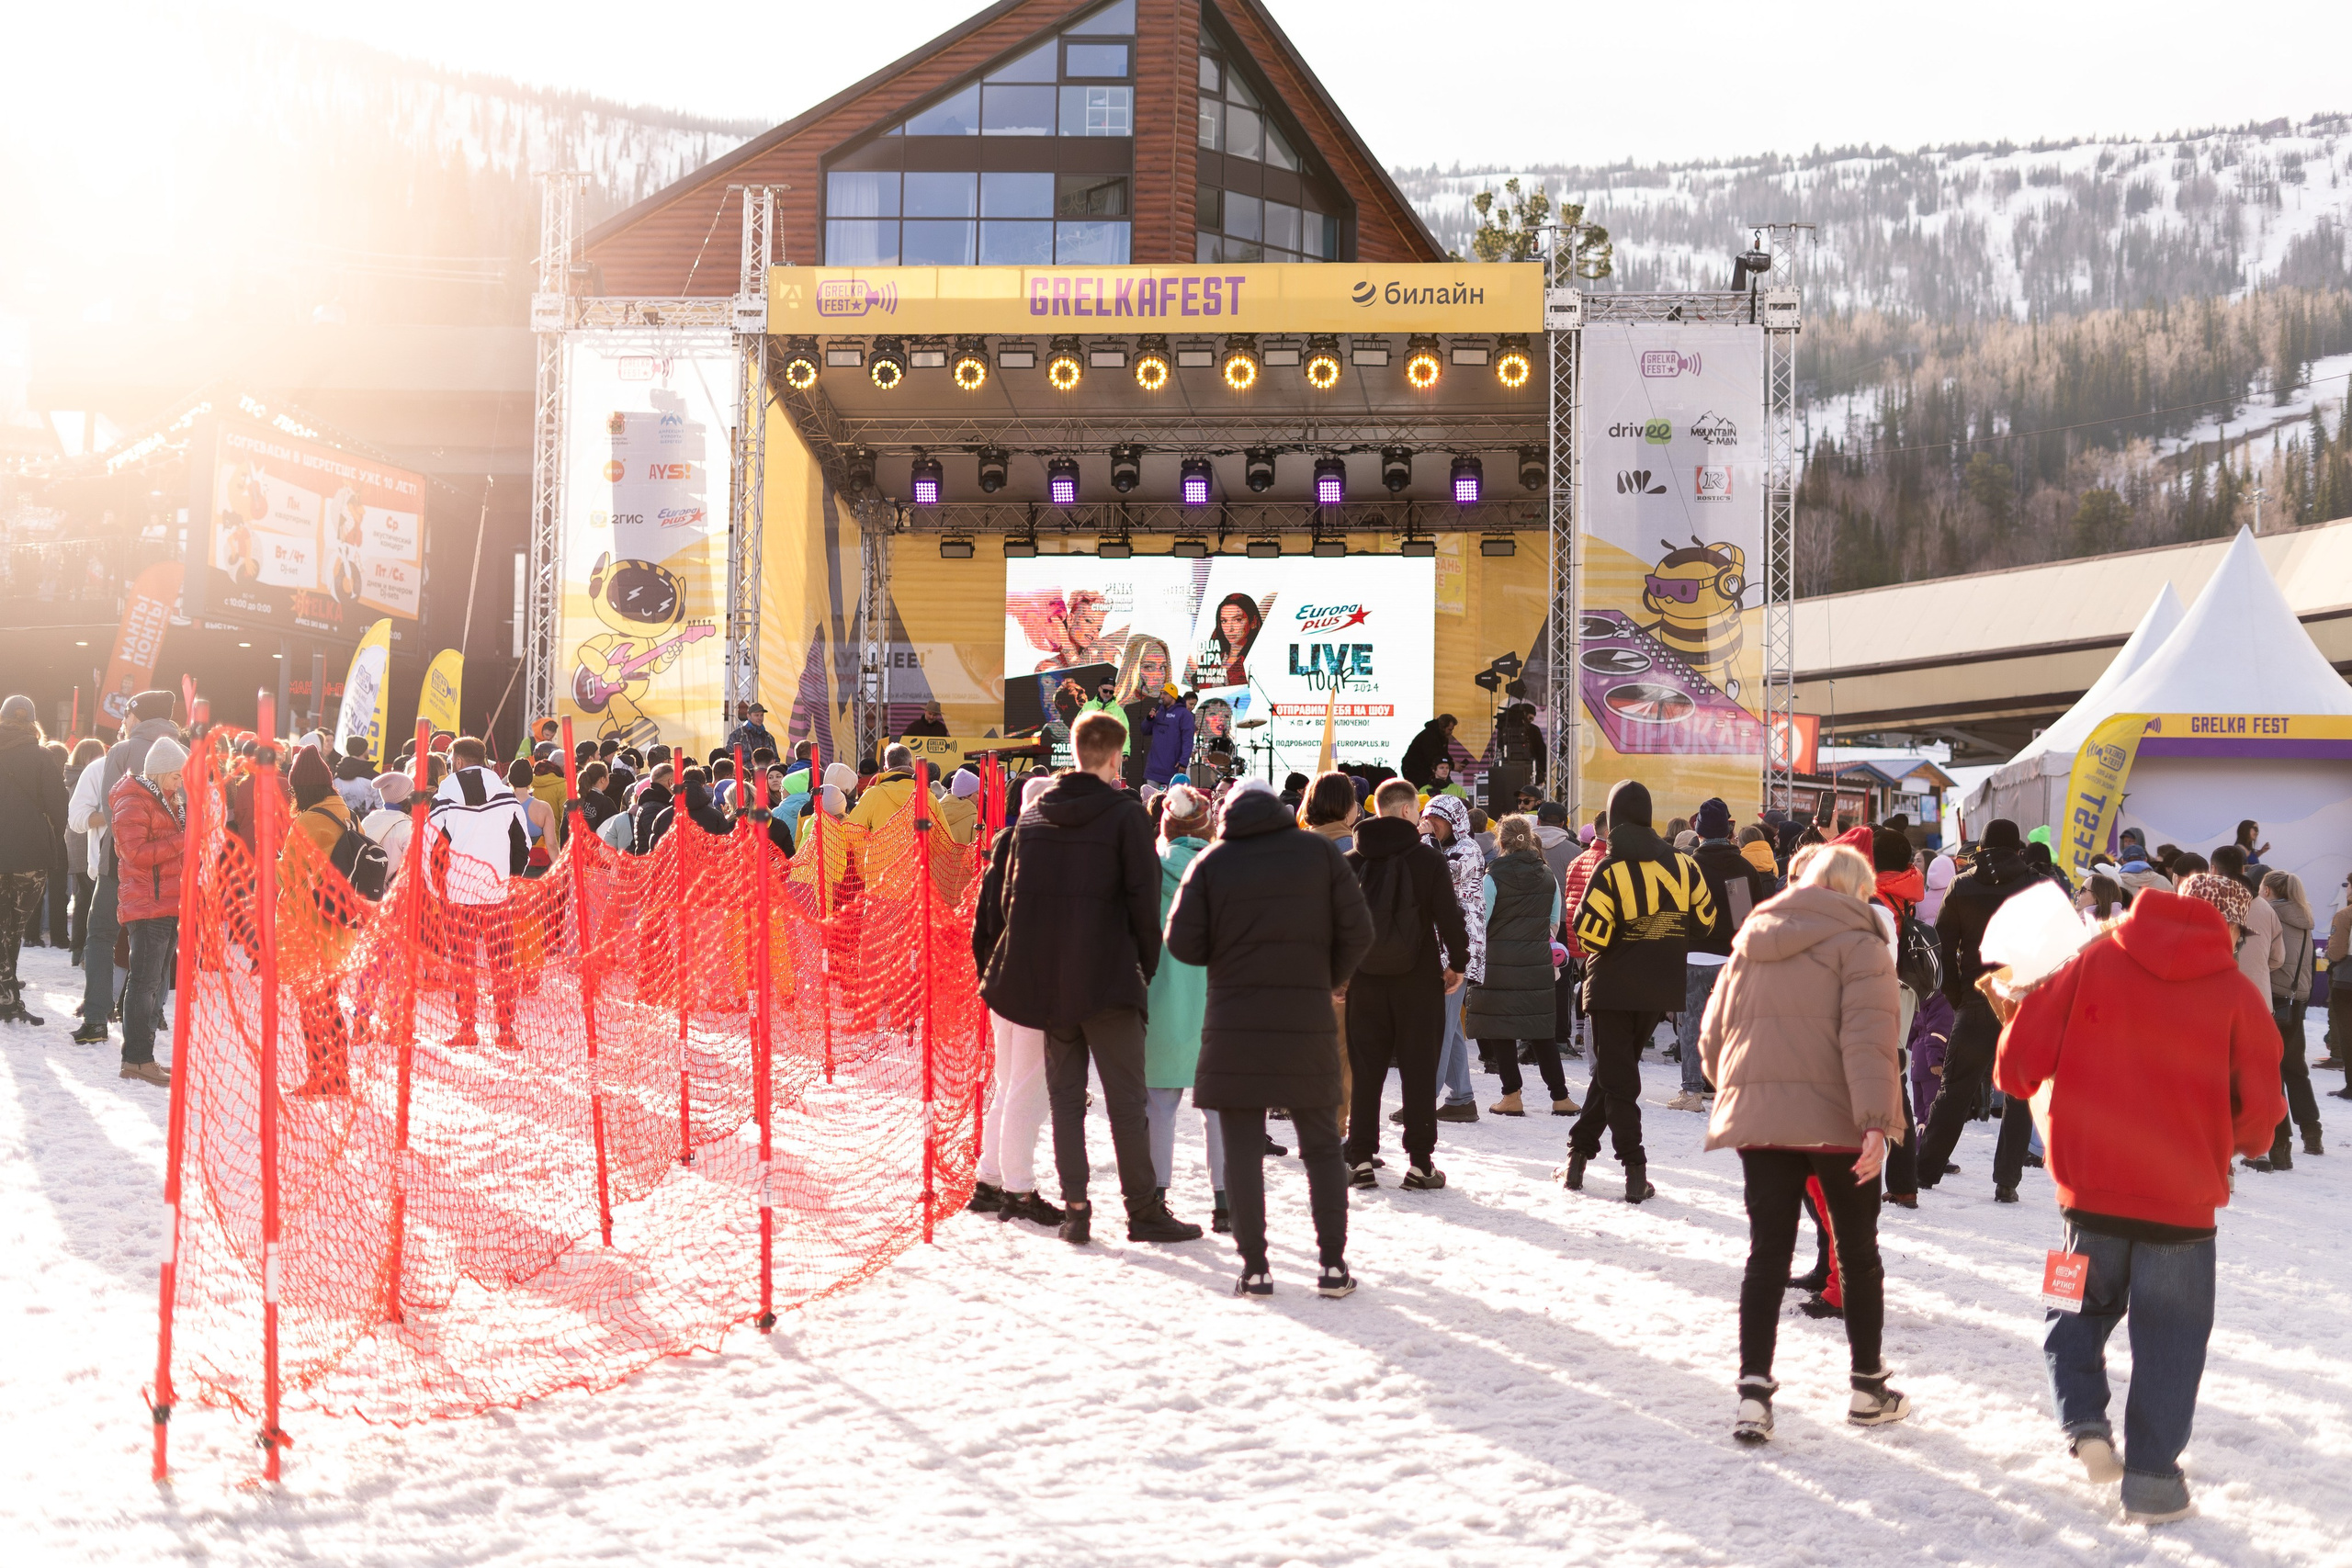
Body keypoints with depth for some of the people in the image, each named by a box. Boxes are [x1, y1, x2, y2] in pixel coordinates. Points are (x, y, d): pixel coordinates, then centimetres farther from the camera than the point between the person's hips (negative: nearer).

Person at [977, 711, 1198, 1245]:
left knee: (1065, 1096, 10)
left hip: (1046, 977, 5)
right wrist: (1147, 961, 1)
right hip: (1109, 976, -5)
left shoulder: (1034, 815, 7)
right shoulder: (1124, 814, -8)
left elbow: (1007, 895, 9)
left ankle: (1074, 1208, 7)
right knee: (1125, 1098, 0)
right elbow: (1144, 894, -11)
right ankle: (1143, 1209, 2)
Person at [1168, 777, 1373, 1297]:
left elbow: (1182, 943, -4)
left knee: (1242, 1147, 3)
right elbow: (1357, 931, 0)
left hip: (1234, 1020, -1)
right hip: (1308, 1019, 1)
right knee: (1321, 1146, 10)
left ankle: (1254, 1268, 0)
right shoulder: (1319, 851, 4)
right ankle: (1333, 1264, 7)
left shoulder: (1210, 862, 2)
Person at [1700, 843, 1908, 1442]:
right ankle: (1869, 1388, 21)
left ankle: (1754, 1392, -7)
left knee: (1767, 1253, 5)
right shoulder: (1859, 945, -5)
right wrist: (1876, 1120, -22)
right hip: (1835, 1122, -4)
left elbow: (1712, 1036, 16)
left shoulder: (1750, 946, 13)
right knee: (1858, 1253, 12)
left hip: (1757, 1121, 4)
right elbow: (1867, 1038, -17)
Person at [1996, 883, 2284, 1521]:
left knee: (2079, 1310, 22)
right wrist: (2243, 1139, 15)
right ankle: (2152, 1477, 11)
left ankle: (2084, 1424, 2)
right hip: (2183, 1196, -1)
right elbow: (2260, 1107, -6)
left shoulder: (2092, 963, -4)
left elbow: (2025, 1051, -6)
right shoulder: (2234, 993, -6)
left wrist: (2018, 1078, 17)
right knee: (2169, 1336, 11)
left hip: (2093, 1186, 1)